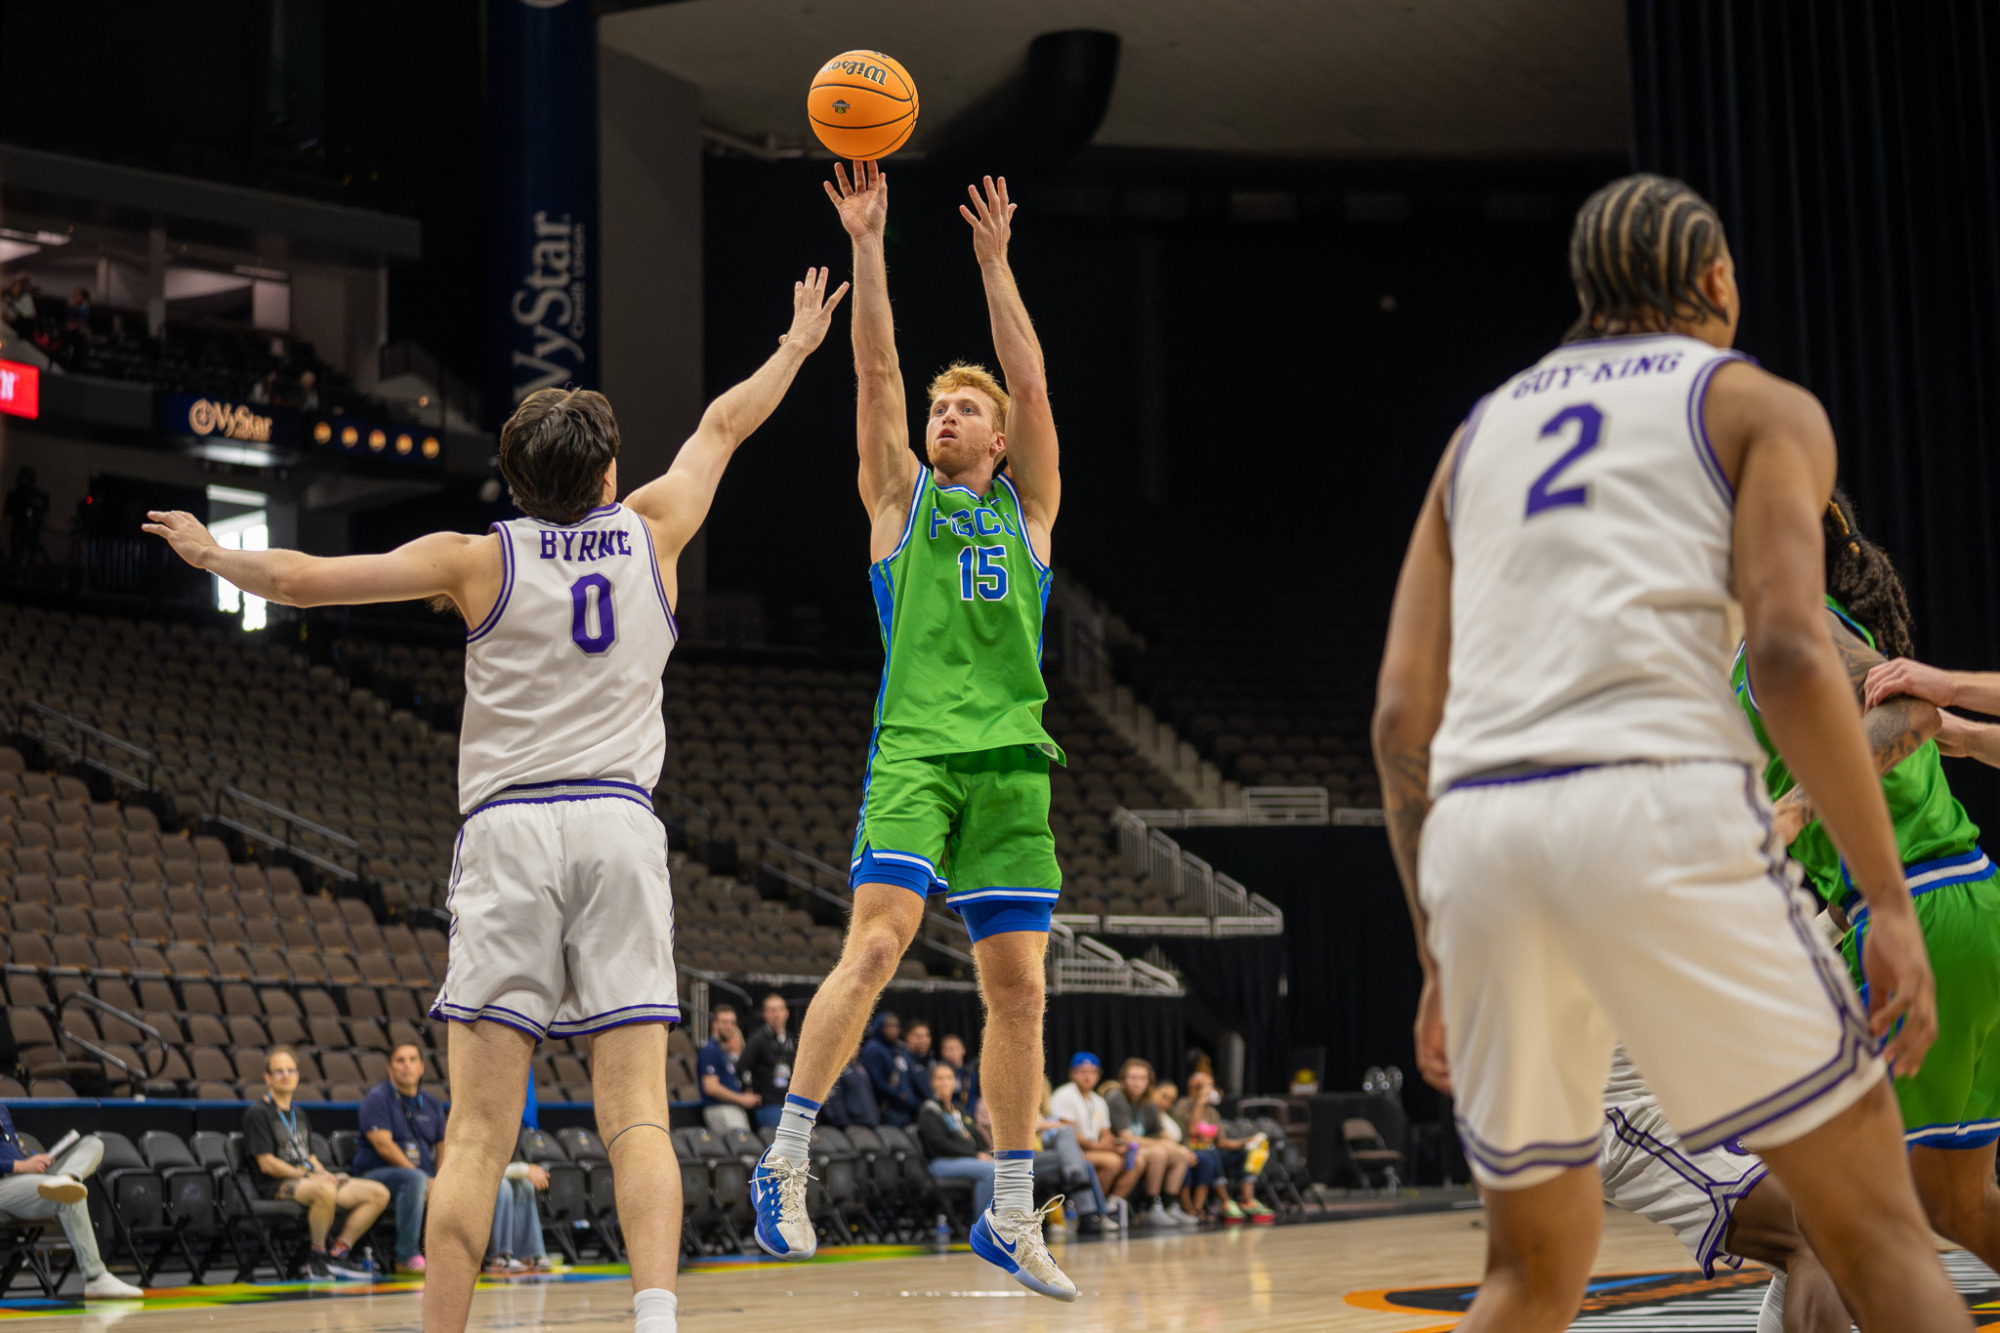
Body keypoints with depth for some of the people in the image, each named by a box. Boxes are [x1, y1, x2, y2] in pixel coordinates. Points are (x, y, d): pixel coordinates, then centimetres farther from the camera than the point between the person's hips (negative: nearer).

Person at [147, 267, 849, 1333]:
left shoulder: (478, 559, 8)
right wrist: (797, 344, 47)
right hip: (620, 825, 1)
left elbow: (298, 580, 8)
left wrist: (210, 554, 28)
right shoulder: (650, 533, 14)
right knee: (636, 1114, -4)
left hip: (506, 831, -1)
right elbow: (722, 425, 31)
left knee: (478, 1131, -3)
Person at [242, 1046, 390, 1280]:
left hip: (307, 1178, 8)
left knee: (378, 1193, -8)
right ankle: (317, 1255, -21)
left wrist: (323, 1173, 1)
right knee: (325, 1190, -41)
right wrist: (309, 1176, -13)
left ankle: (338, 1252, -9)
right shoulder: (257, 1113, -1)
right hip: (277, 1186, -8)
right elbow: (266, 1164, -10)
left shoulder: (300, 1115, 25)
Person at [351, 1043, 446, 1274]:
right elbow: (384, 1145, -14)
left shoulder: (432, 1104, 16)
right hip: (377, 1173, -6)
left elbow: (443, 1147, 12)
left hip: (426, 1178, 6)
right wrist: (425, 1179, -18)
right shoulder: (378, 1098, -3)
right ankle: (406, 1255, -32)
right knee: (415, 1179, -37)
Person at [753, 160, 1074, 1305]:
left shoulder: (1028, 507, 18)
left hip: (1012, 758, 3)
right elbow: (877, 370, 4)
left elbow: (1033, 382, 7)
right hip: (916, 748, -2)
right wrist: (868, 244, -2)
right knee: (877, 940, -21)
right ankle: (787, 1158, -14)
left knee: (1019, 983, 1)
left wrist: (994, 260, 4)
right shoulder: (901, 496, 14)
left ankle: (1012, 1216, 9)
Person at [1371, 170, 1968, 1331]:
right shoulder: (1759, 403, 14)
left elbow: (1401, 715, 18)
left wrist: (1439, 956, 23)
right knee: (1875, 1227, 2)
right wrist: (1890, 898, -4)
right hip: (1654, 802, -5)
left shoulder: (1480, 431, 27)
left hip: (1475, 835, 5)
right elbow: (1787, 649, -5)